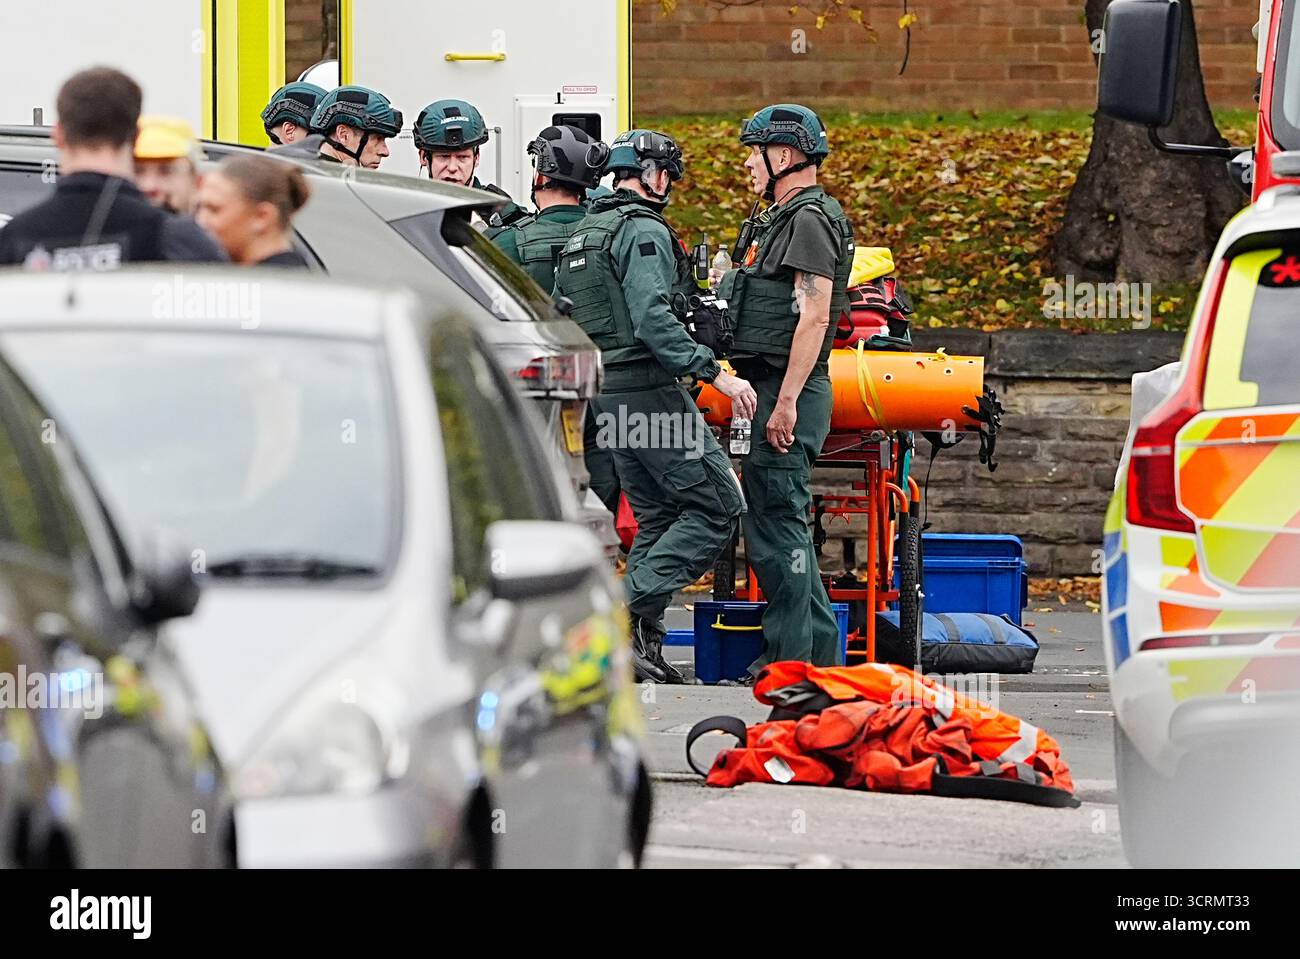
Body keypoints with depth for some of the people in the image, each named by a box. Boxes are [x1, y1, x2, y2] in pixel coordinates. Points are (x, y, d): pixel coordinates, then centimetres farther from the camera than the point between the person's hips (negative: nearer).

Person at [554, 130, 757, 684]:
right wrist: (714, 372, -25)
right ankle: (633, 609, -17)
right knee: (717, 505, -7)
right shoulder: (644, 232, -11)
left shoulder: (580, 237, 17)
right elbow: (653, 319, -23)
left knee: (657, 517, 13)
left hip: (605, 393, 10)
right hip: (649, 387, -10)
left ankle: (640, 640, 5)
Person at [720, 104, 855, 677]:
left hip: (787, 392, -11)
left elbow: (813, 316, -20)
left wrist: (786, 402, -24)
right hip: (771, 392, 11)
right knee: (776, 521, 13)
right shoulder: (780, 219, 20)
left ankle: (789, 658, -8)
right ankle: (821, 649, 17)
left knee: (776, 522, -9)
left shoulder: (809, 219, -12)